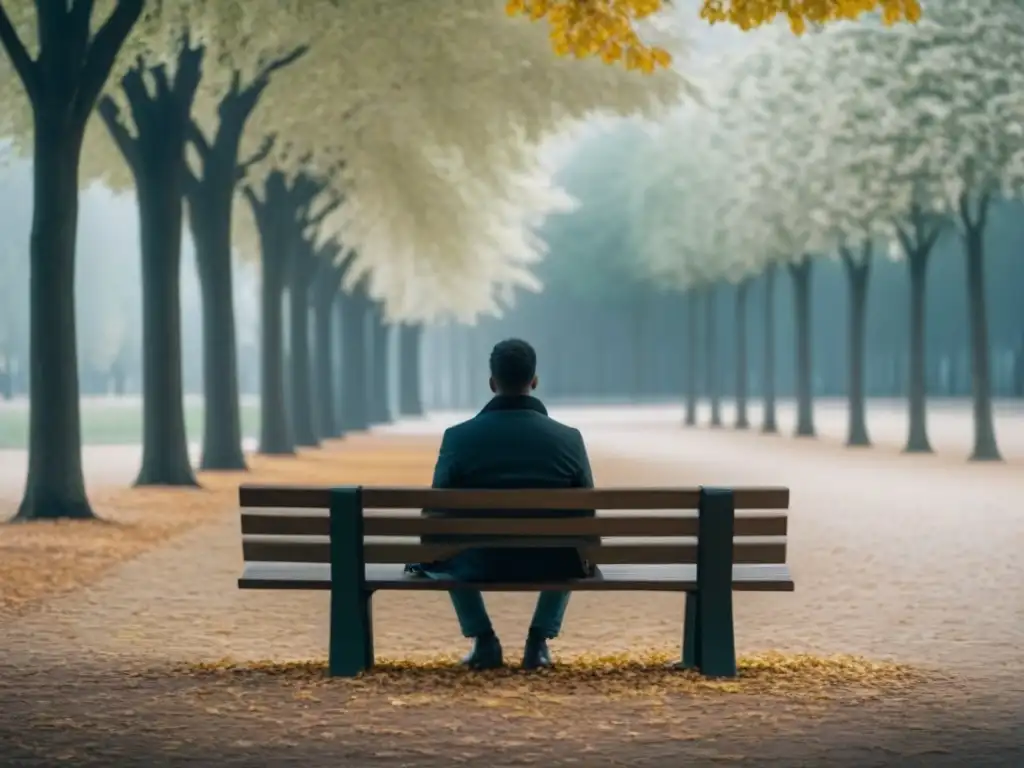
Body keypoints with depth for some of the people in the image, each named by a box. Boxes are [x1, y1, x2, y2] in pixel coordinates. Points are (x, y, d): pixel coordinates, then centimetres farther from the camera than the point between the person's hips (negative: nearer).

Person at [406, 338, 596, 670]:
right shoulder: (569, 438, -5)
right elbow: (586, 514, 4)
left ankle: (483, 640, 23)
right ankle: (539, 639, 22)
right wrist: (585, 560, 25)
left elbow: (437, 513, -1)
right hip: (550, 565, 0)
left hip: (479, 565, 0)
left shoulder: (459, 436, -8)